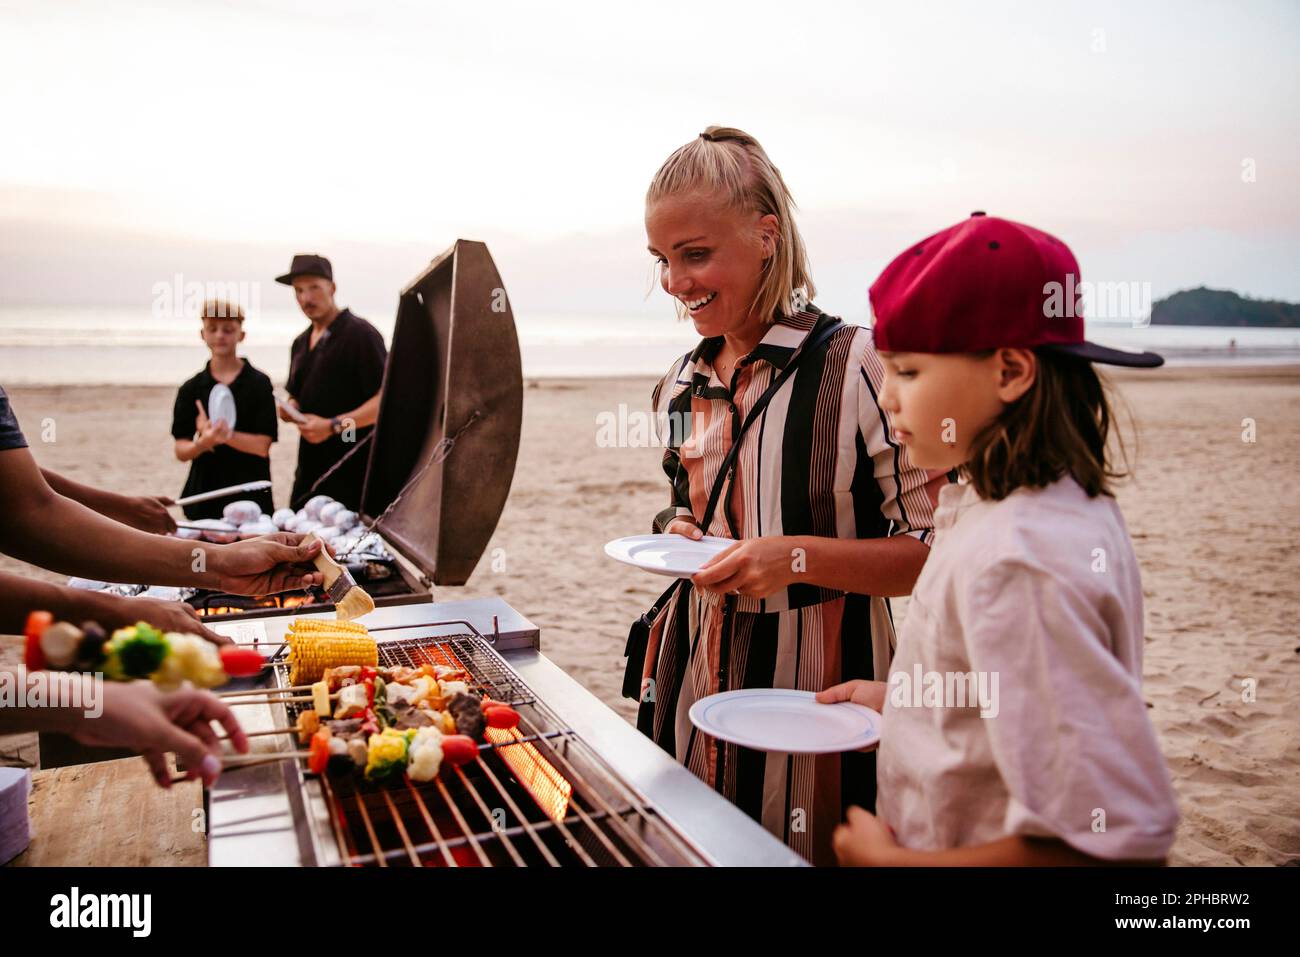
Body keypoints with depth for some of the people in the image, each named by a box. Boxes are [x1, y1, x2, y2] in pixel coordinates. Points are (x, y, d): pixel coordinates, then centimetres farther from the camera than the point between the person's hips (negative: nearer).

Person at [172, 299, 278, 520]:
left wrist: (224, 434, -20)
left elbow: (262, 445, -7)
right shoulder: (191, 388, 6)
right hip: (205, 492, 2)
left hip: (250, 494, -2)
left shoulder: (259, 383, -1)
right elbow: (181, 451, 3)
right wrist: (202, 442, -18)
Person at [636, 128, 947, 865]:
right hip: (697, 683, 6)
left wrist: (799, 556, -24)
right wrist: (679, 536, 1)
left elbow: (934, 552, -12)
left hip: (818, 691, -5)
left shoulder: (858, 365, -14)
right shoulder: (681, 386, 7)